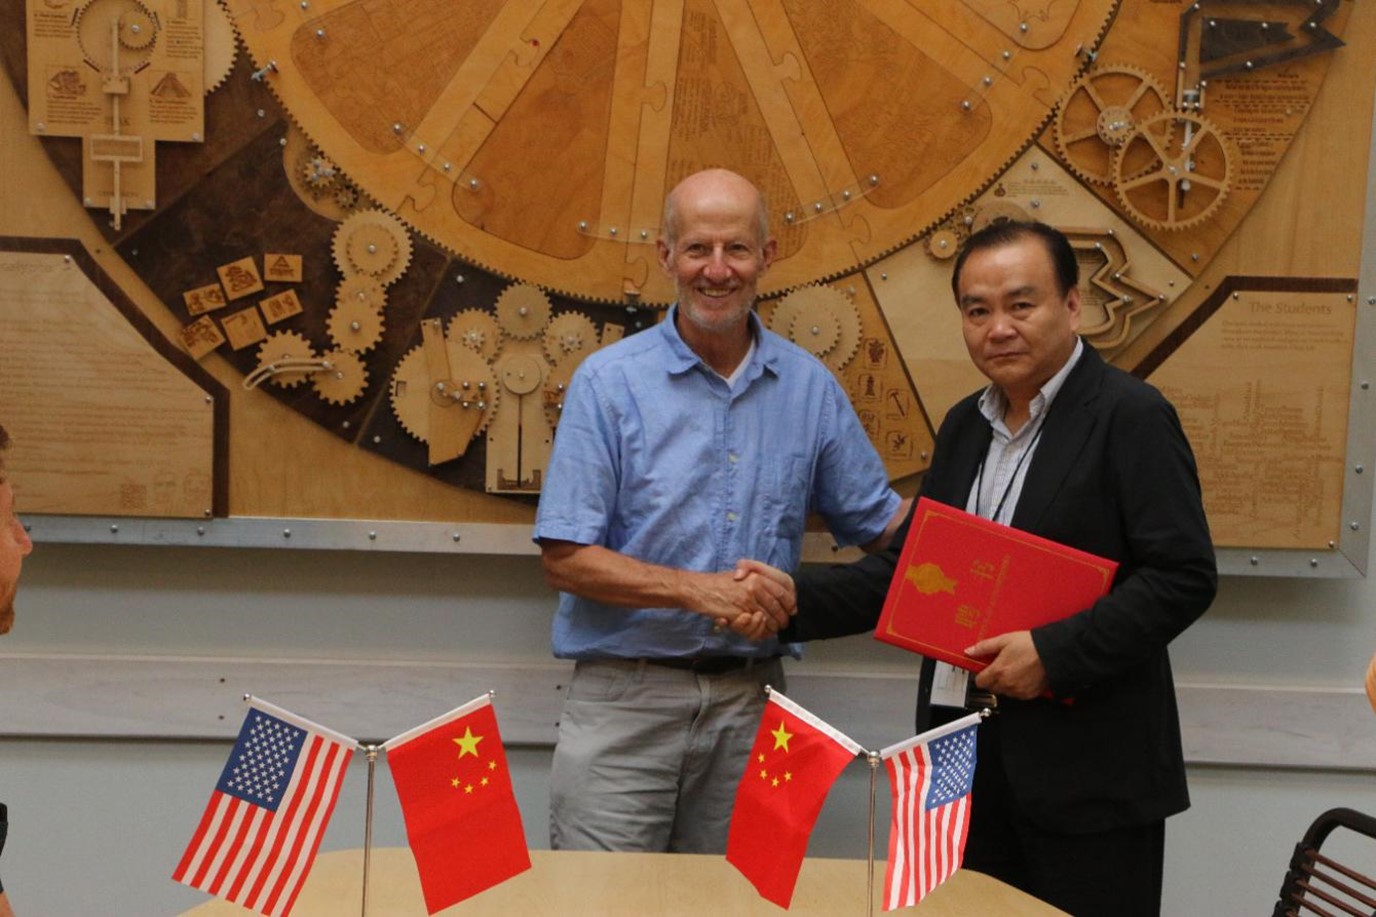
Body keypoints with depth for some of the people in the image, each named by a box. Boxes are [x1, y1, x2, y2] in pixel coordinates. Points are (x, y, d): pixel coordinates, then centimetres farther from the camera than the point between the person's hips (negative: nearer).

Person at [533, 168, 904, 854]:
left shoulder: (809, 388, 6)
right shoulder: (608, 381, -4)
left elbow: (883, 525, 13)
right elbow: (565, 559, -8)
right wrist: (700, 589, -18)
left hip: (749, 699, 3)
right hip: (625, 697, -3)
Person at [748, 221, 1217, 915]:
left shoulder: (1130, 416, -11)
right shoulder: (963, 426, 11)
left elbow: (1183, 576, -16)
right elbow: (908, 568, 12)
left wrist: (1056, 652, -22)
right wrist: (795, 599, -1)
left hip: (1088, 777, -6)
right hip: (969, 759, 7)